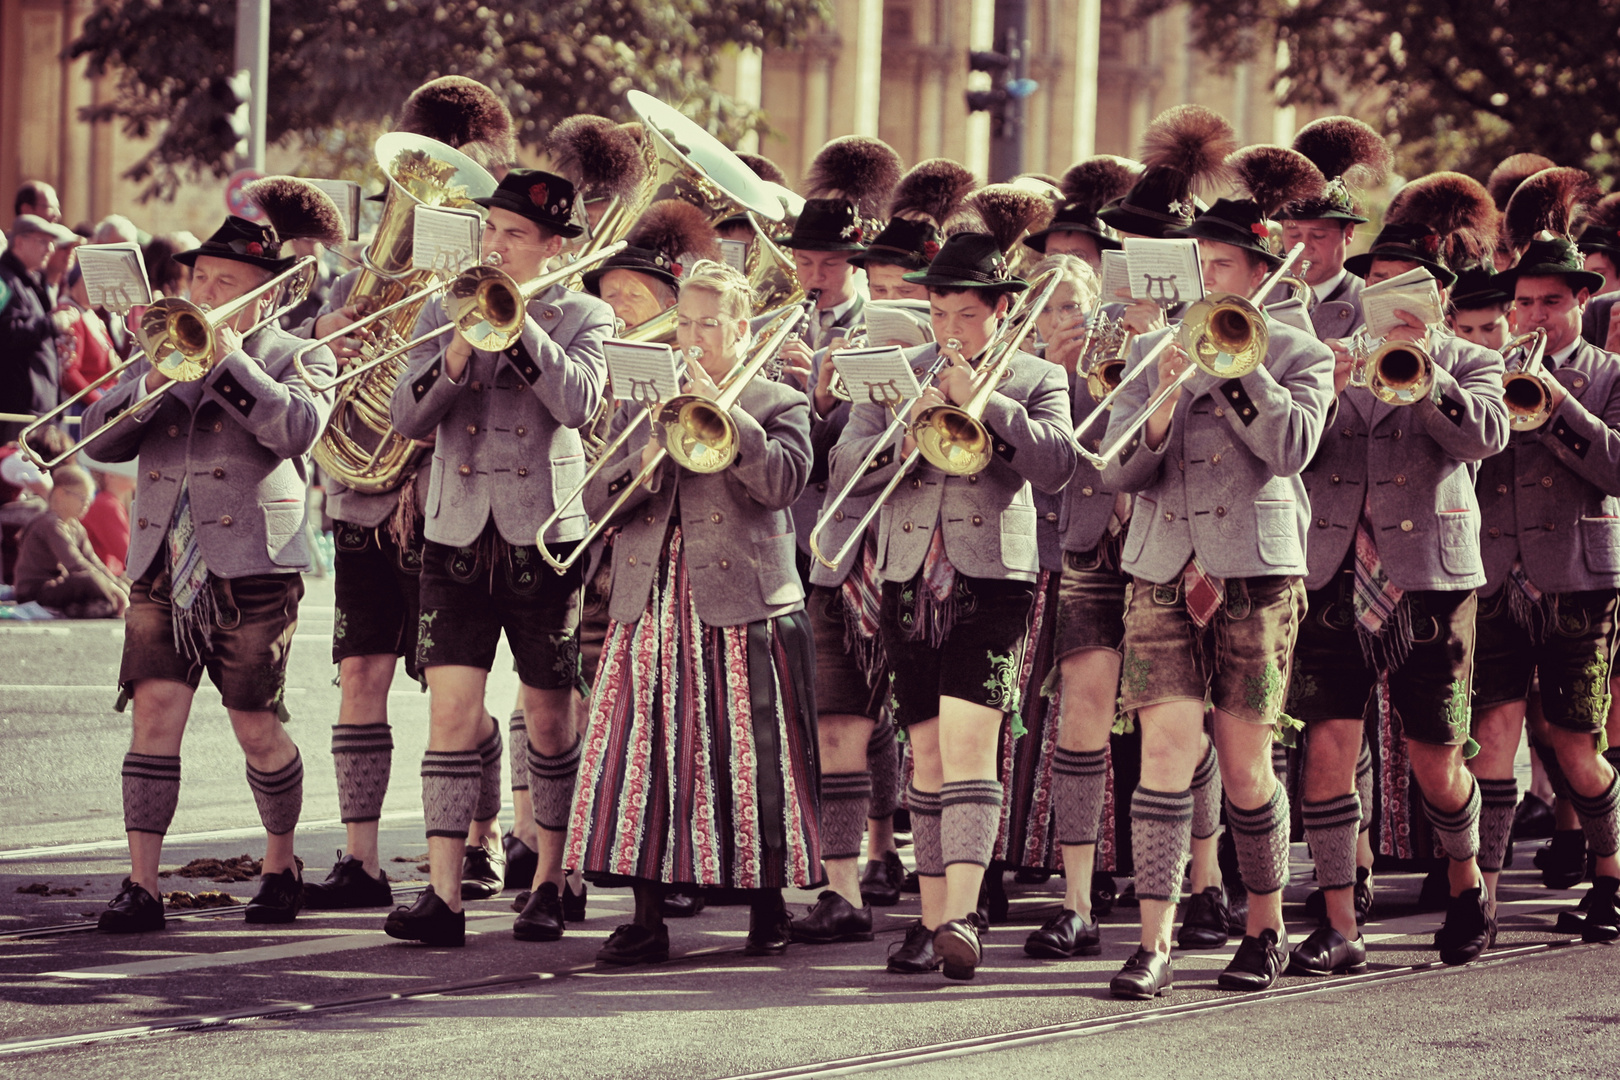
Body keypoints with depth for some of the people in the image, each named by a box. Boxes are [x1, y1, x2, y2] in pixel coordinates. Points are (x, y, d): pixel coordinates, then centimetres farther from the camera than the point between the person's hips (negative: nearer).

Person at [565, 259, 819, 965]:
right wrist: (644, 463, -10)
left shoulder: (778, 404, 8)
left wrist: (720, 407, -13)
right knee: (646, 756, -3)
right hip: (651, 605, 3)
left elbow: (782, 481, -12)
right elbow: (597, 502, 10)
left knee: (749, 760, -2)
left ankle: (767, 909, 11)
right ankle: (647, 920, 0)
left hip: (744, 605, -3)